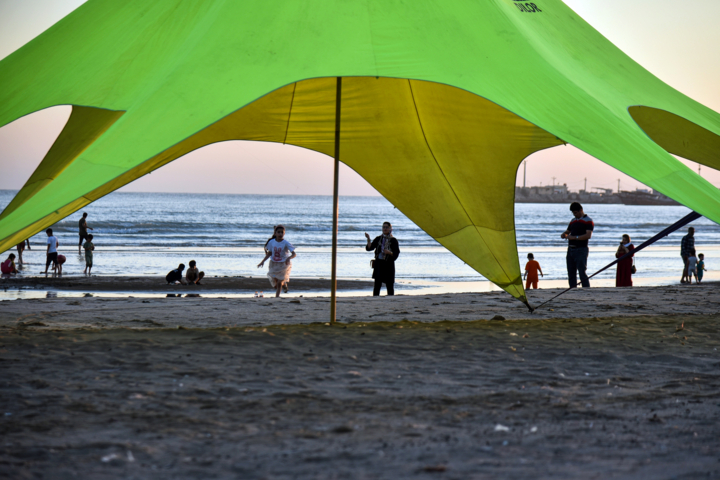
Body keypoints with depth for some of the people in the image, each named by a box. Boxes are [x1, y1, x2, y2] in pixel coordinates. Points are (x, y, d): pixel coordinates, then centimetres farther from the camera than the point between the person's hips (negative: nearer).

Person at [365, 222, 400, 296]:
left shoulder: (393, 240, 2)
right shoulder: (378, 239, 9)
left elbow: (396, 254, -2)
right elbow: (369, 248, 2)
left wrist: (389, 252, -21)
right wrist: (368, 239, -13)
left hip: (388, 265, -2)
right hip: (378, 264, 2)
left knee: (390, 285, 0)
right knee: (377, 285, -1)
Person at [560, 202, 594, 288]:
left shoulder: (588, 221, -5)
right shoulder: (573, 221, 19)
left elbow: (588, 235, -16)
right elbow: (567, 232, 28)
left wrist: (575, 237, -21)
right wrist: (564, 234, 4)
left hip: (581, 249, -7)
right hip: (571, 249, 7)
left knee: (582, 271, -13)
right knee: (571, 272, 5)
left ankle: (586, 289, -14)